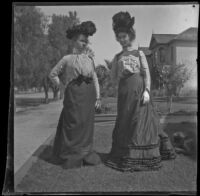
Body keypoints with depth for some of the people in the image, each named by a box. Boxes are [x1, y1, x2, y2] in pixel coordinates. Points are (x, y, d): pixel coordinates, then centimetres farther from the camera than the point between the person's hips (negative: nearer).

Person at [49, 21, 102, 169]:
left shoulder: (89, 58, 10)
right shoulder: (67, 59, -1)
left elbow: (94, 77, 10)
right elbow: (53, 74, 7)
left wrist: (98, 97, 5)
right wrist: (64, 86, 3)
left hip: (89, 94, 4)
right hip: (74, 95, -4)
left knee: (87, 125, 9)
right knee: (74, 125, 0)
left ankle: (86, 154, 22)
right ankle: (72, 157, 14)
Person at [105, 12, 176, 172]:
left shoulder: (139, 54, 7)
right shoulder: (117, 57, 14)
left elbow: (147, 73, -1)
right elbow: (114, 76, 15)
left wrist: (147, 90, -13)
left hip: (139, 89, -3)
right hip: (125, 91, 3)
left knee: (142, 121, -2)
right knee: (125, 121, 6)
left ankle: (142, 157, 8)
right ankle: (127, 157, 17)